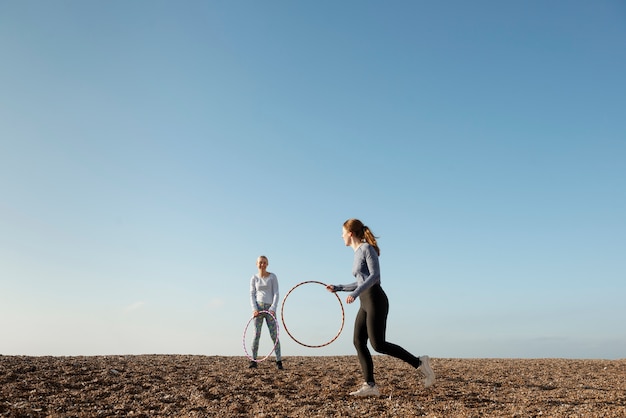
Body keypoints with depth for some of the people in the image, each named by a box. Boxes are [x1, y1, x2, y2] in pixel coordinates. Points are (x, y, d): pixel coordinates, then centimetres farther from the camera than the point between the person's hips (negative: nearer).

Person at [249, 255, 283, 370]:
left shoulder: (272, 277, 4)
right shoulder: (254, 278, 9)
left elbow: (276, 294, 0)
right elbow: (252, 295, 6)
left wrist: (273, 308, -11)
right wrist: (254, 308, -8)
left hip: (270, 307, -1)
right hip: (258, 306, 1)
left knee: (274, 335, -4)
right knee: (256, 334, -3)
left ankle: (279, 361, -1)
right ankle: (253, 360, 4)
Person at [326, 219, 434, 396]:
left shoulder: (367, 248, -6)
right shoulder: (358, 253, 19)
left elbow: (375, 276, -18)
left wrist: (355, 293, -27)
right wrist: (337, 288, 25)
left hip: (376, 301, -9)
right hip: (365, 304, 9)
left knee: (378, 344, -12)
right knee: (359, 342, 0)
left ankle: (419, 363, -2)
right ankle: (370, 385, 1)